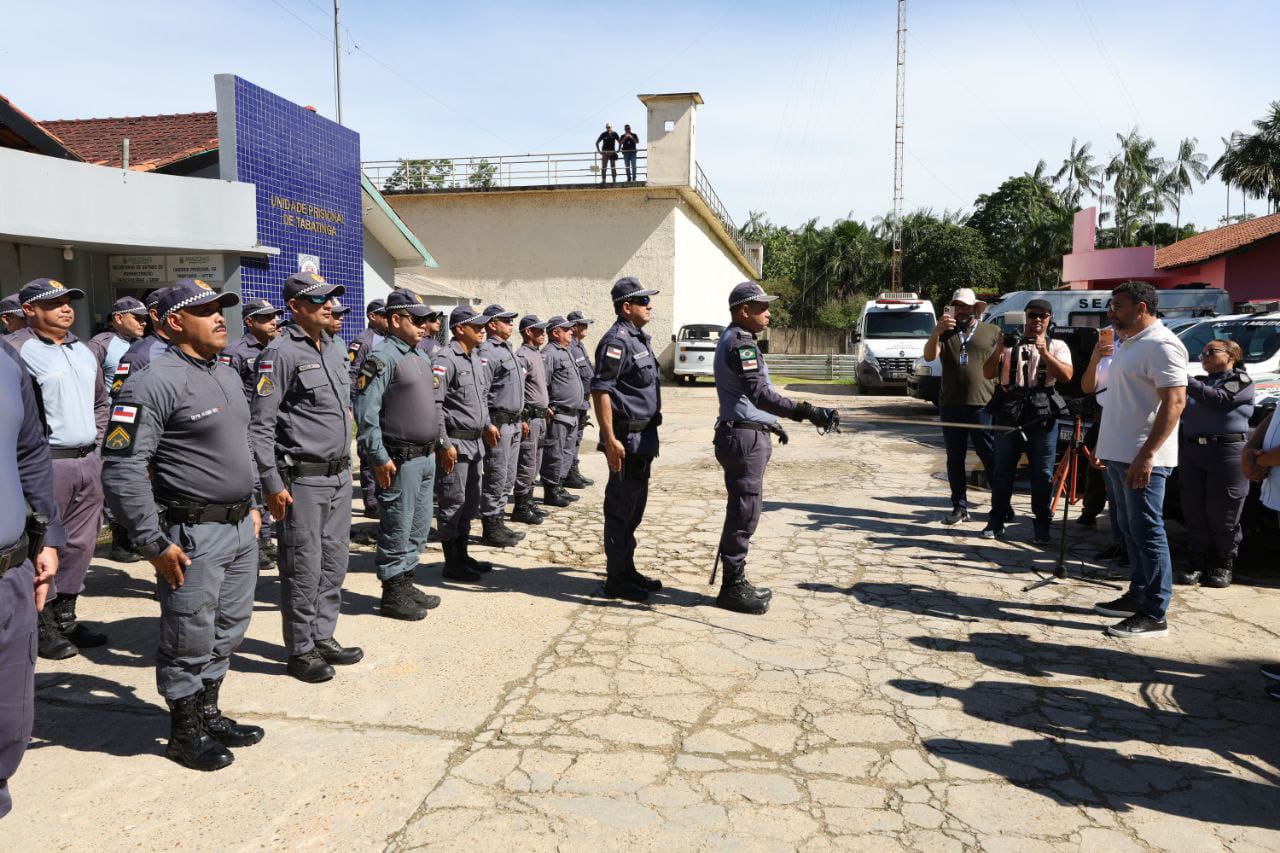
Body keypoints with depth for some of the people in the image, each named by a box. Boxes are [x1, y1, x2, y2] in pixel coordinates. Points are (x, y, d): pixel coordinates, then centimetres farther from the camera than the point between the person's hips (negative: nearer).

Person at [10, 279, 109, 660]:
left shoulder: (81, 349, 16)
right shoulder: (17, 350, -9)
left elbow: (100, 400, 26)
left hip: (88, 462, 7)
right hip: (47, 465, -7)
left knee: (80, 544, 12)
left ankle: (65, 617, 24)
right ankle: (43, 627, 11)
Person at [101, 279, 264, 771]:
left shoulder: (227, 376, 12)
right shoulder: (155, 384, -16)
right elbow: (122, 469, -20)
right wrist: (155, 544, -19)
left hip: (240, 528, 8)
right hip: (192, 535, -8)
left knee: (227, 633, 17)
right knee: (189, 642, 6)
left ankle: (209, 715, 33)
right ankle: (185, 733, 22)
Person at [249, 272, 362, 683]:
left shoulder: (334, 351, 14)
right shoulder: (281, 353, -12)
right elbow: (260, 423, -14)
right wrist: (272, 484, -17)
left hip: (339, 476, 8)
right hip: (302, 479, -8)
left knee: (334, 562, 14)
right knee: (303, 569, 1)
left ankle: (323, 637, 27)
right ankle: (301, 650, 14)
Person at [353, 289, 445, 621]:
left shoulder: (420, 356, 15)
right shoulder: (381, 357, -13)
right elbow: (366, 412, -19)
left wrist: (440, 441, 18)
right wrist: (379, 457, -19)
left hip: (426, 457, 9)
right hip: (399, 460, -9)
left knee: (419, 527, 16)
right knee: (397, 529, 1)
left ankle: (406, 583, 28)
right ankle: (392, 595, 12)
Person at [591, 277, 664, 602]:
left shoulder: (639, 338, 16)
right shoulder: (616, 340, -15)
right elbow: (600, 390, -20)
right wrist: (610, 440, -24)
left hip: (643, 437, 10)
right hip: (627, 437, -10)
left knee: (634, 508, 16)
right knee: (620, 510, -1)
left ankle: (627, 569, 28)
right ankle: (616, 579, 8)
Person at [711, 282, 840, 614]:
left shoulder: (732, 340, 17)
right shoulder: (740, 343, -17)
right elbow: (758, 393, -31)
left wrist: (769, 423, 33)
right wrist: (805, 412, -38)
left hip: (743, 434, 11)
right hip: (745, 438, -11)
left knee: (742, 511, 15)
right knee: (744, 512, -5)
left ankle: (735, 580, 24)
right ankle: (732, 587, 3)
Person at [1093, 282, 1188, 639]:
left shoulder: (1161, 345, -14)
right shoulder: (1129, 344, 17)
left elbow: (1174, 402, -21)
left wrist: (1146, 455, -26)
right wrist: (1106, 447, 21)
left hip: (1142, 460, -10)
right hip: (1119, 455, 10)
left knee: (1147, 532, -6)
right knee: (1131, 530, 17)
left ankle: (1154, 615, 0)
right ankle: (1138, 596, 28)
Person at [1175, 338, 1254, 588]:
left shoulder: (1240, 380, 2)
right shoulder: (1200, 382, 20)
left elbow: (1218, 399, -15)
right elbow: (1179, 407, 15)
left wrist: (1184, 380, -18)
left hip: (1227, 452, -5)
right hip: (1190, 450, 5)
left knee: (1222, 514, -1)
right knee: (1194, 513, 3)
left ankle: (1223, 565, 12)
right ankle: (1197, 563, 11)